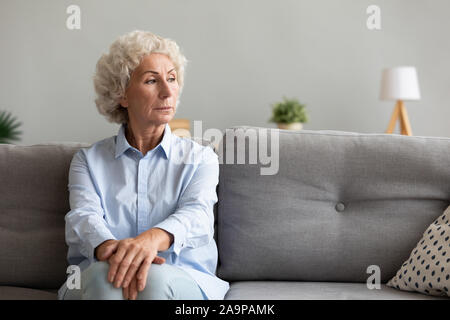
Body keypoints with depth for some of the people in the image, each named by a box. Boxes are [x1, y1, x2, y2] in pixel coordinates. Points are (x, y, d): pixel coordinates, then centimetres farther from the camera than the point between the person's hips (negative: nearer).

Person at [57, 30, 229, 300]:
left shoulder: (200, 158, 13)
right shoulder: (88, 160, 14)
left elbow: (196, 214, -7)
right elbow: (83, 216, -5)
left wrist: (153, 238, -32)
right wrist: (112, 249, -31)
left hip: (186, 280, 0)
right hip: (95, 284, 1)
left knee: (156, 278, -35)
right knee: (104, 275, -34)